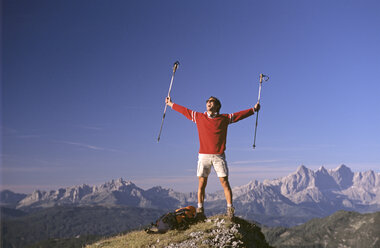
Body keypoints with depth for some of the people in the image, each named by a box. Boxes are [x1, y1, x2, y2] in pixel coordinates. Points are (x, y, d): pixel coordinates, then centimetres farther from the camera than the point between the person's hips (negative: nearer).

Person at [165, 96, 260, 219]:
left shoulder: (225, 118, 9)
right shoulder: (199, 117, 12)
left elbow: (240, 114, 17)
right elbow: (184, 110, 21)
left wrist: (253, 109, 17)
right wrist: (170, 104, 29)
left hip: (219, 156, -1)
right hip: (203, 155, 1)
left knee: (225, 182, -4)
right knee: (201, 183, 1)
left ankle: (230, 209, 2)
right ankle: (200, 210, 9)